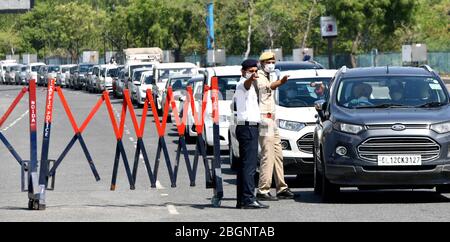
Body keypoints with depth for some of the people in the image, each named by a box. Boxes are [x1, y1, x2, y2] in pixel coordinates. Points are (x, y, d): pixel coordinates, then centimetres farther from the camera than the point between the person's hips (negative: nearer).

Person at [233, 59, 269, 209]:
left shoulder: (243, 86, 21)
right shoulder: (242, 84, -9)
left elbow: (235, 99, 37)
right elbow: (246, 84, -34)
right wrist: (251, 79, -56)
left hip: (244, 128, 11)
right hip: (248, 128, -11)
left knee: (243, 164, 9)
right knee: (249, 164, -15)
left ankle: (242, 200, 10)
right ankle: (249, 200, -20)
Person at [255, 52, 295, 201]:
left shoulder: (267, 77, 20)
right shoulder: (259, 77, -12)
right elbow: (267, 86, -33)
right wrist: (280, 83, -50)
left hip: (271, 121, 10)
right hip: (265, 119, -10)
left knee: (278, 155, 12)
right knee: (268, 156, -14)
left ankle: (282, 189, 17)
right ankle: (263, 191, -15)